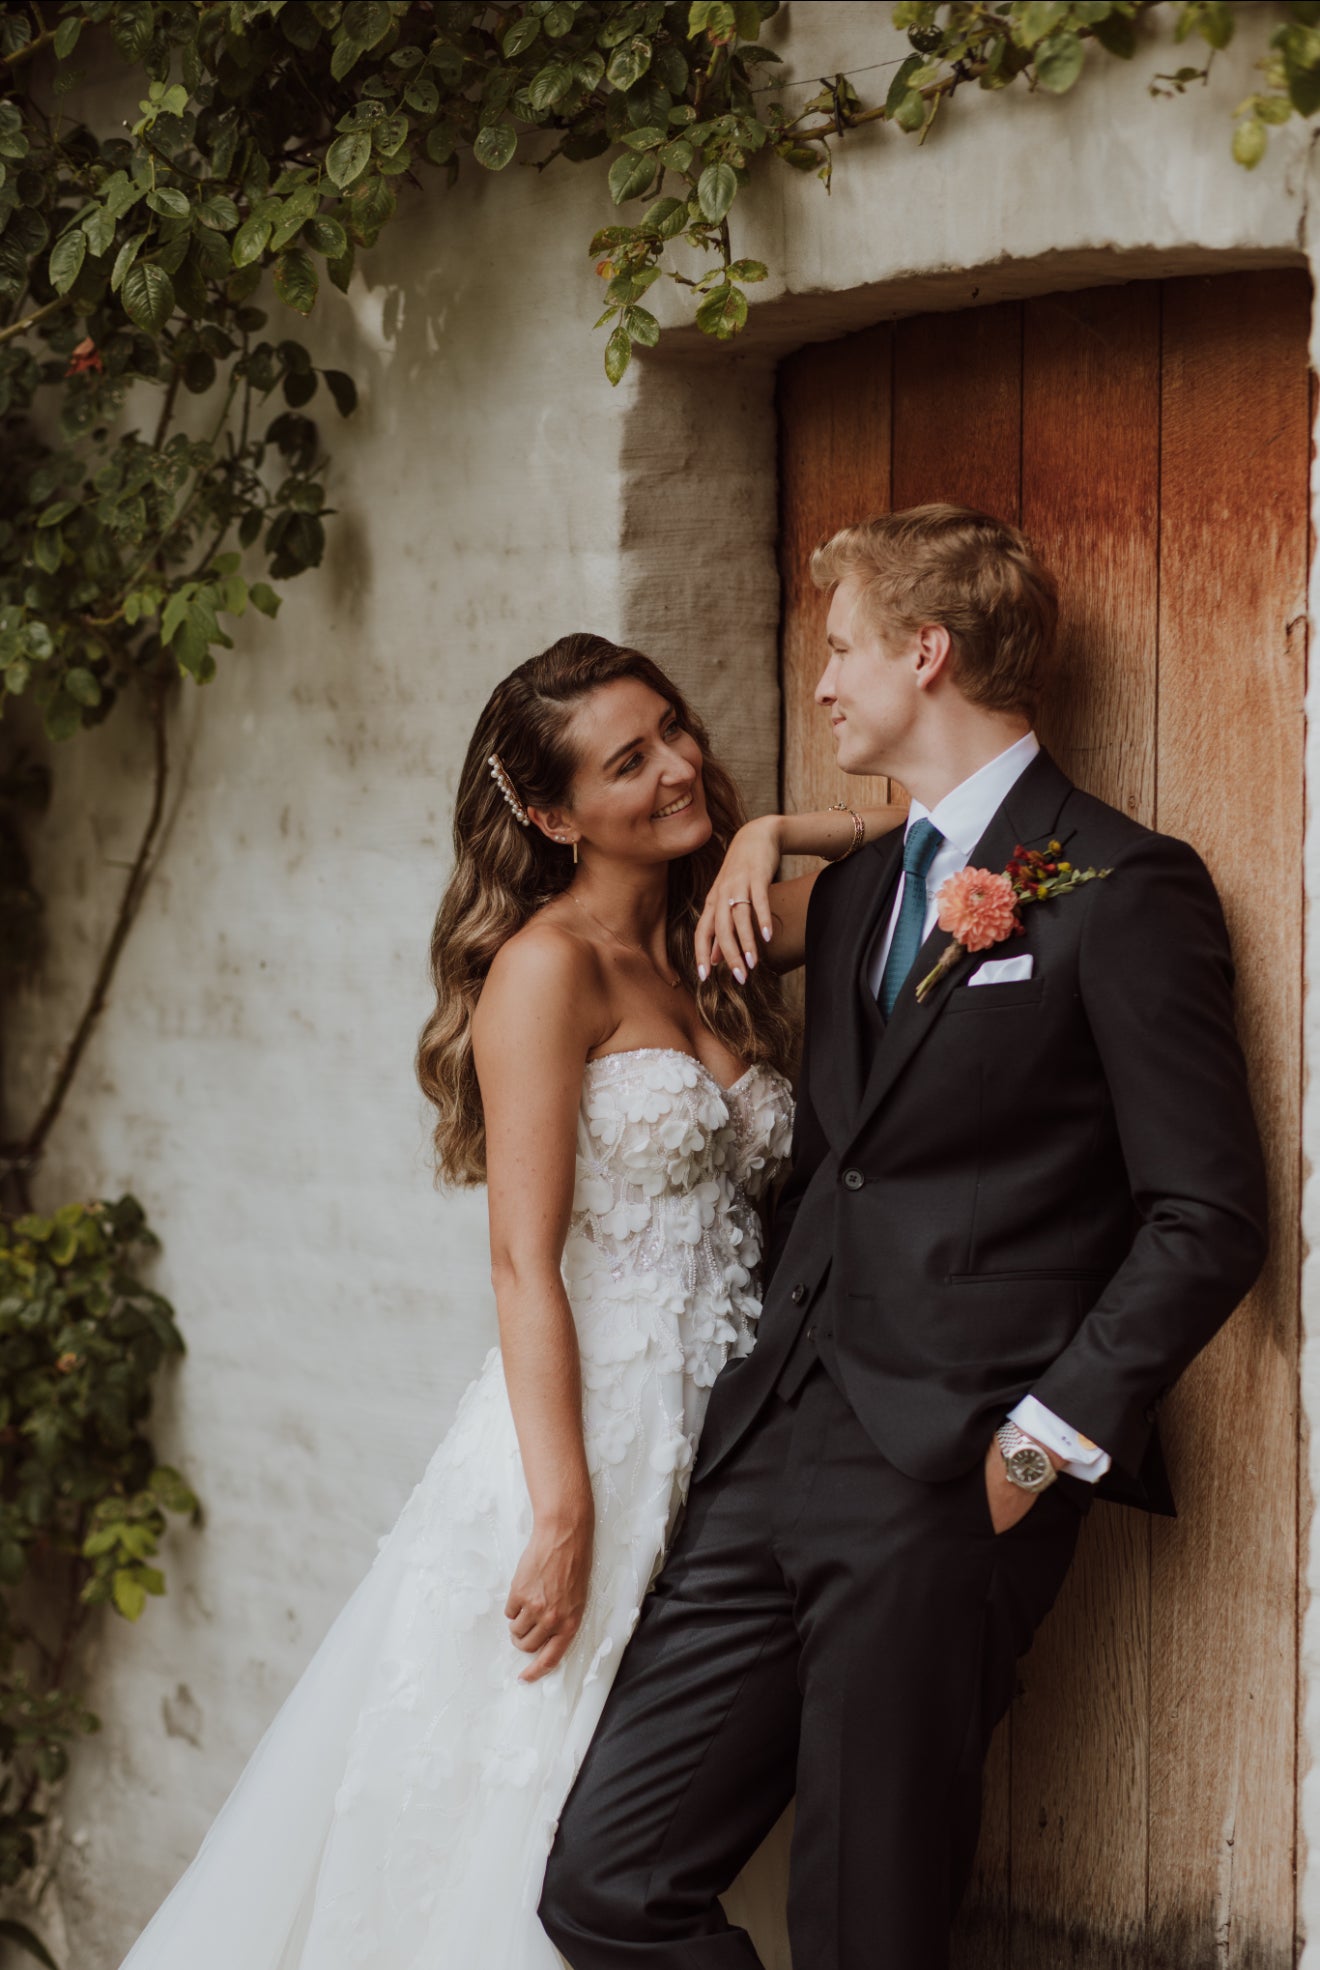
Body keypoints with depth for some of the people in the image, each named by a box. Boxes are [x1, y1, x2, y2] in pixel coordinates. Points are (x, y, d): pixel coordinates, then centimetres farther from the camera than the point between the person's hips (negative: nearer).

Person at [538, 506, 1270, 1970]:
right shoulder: (861, 887, 21)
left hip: (943, 1482, -7)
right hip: (770, 1460, 7)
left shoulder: (1122, 889, -4)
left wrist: (1046, 1440, -13)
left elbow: (1208, 1216, -8)